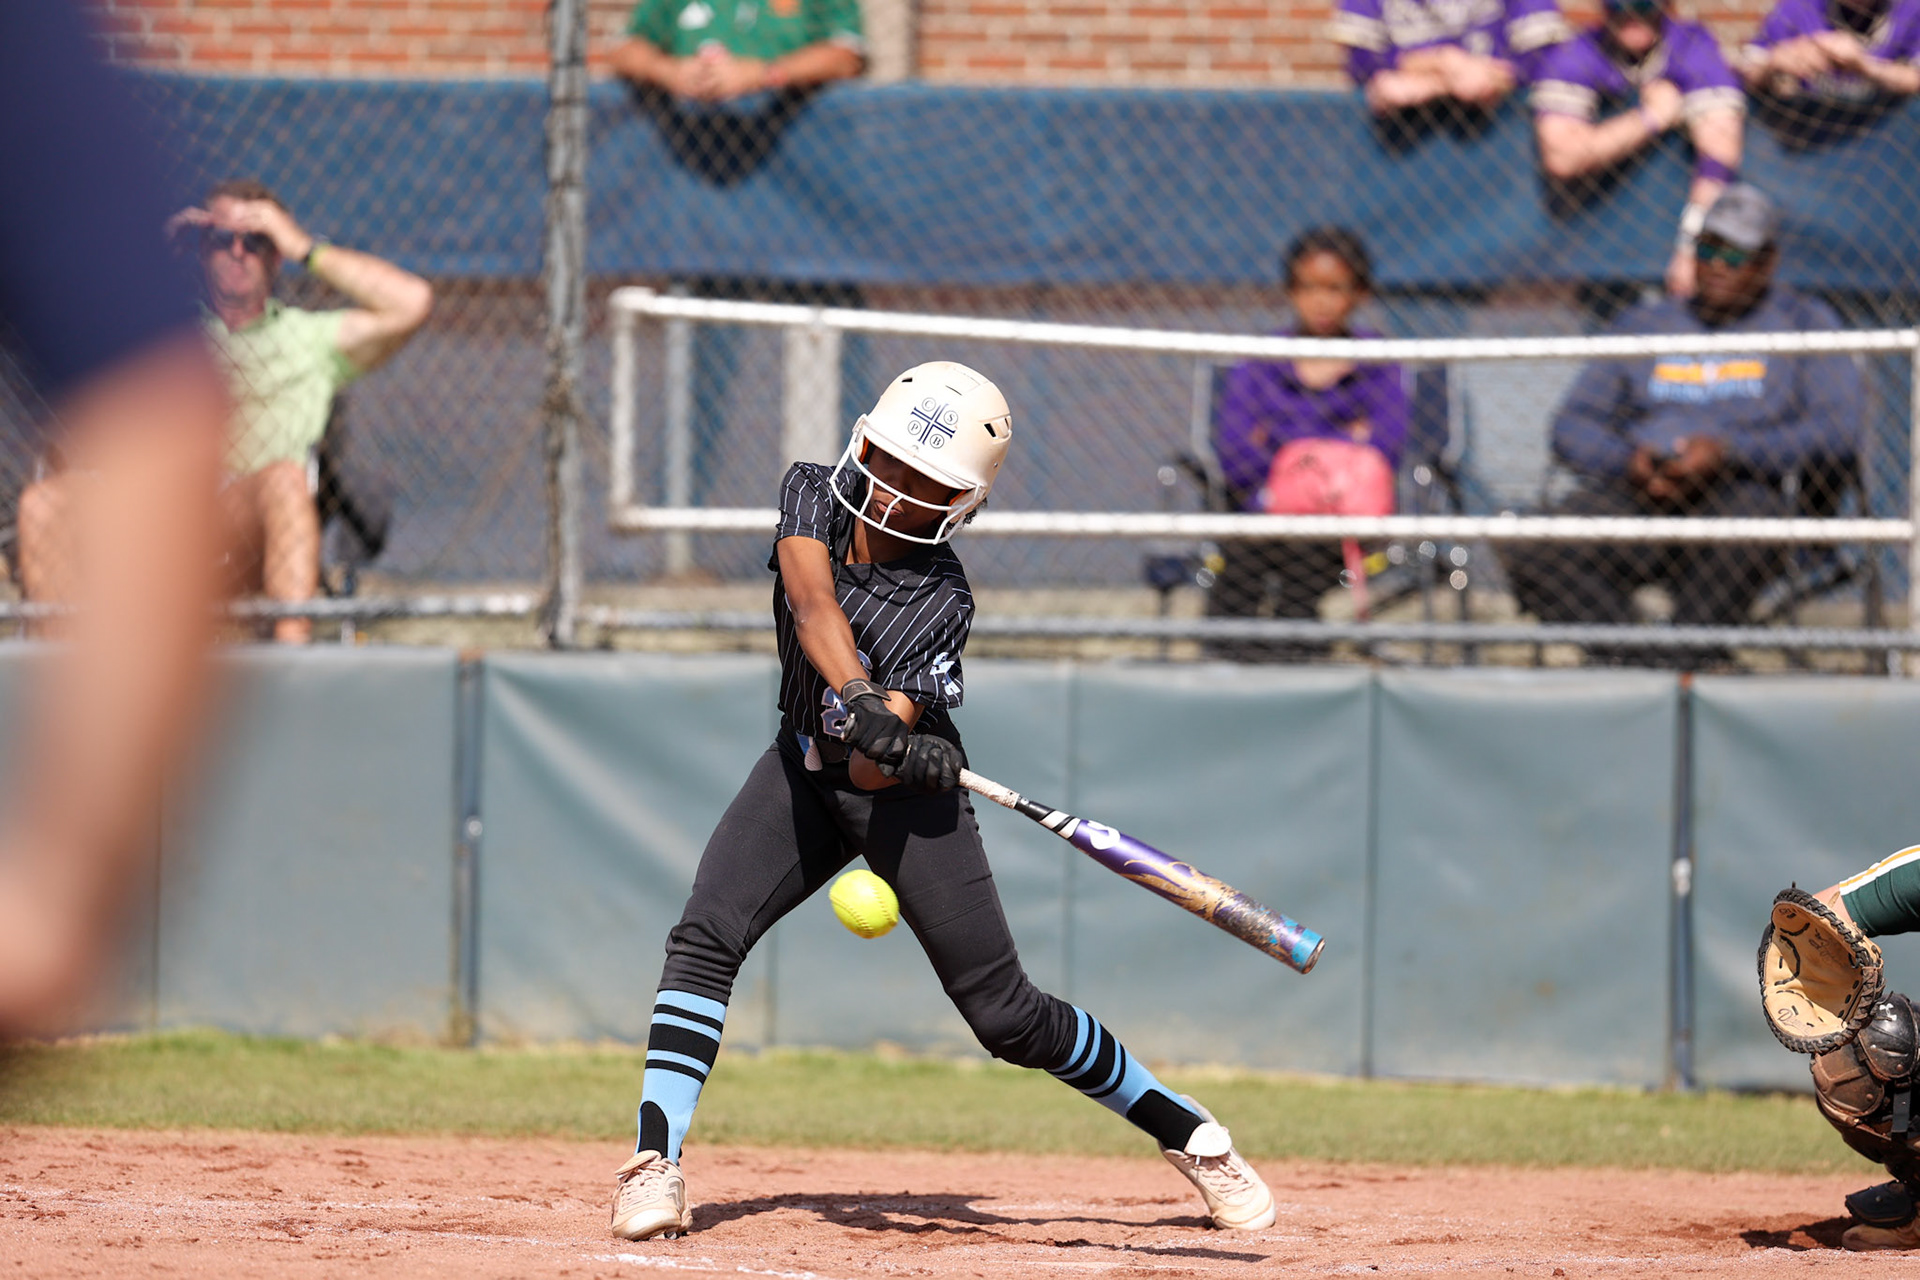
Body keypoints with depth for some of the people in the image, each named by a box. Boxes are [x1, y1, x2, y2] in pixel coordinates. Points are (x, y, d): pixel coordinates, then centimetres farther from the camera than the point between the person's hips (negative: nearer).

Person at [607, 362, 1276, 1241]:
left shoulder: (942, 603, -23)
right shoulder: (815, 495, -13)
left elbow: (875, 766, -28)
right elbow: (812, 599, -33)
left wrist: (898, 748, -51)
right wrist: (861, 702, -47)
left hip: (901, 798, -4)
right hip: (805, 771, 4)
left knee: (1005, 1015, -3)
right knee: (705, 937, -19)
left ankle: (1185, 1132, 15)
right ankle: (655, 1164, -19)